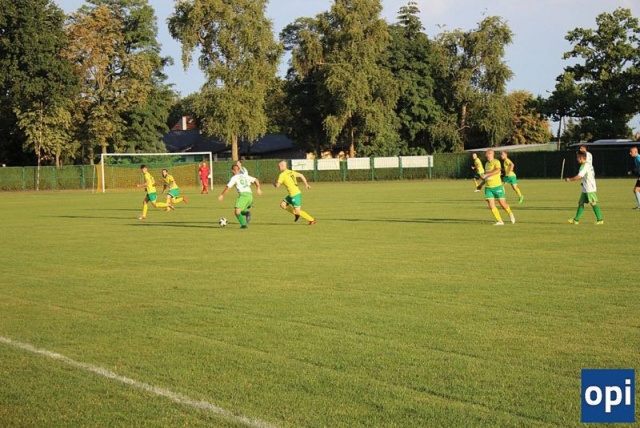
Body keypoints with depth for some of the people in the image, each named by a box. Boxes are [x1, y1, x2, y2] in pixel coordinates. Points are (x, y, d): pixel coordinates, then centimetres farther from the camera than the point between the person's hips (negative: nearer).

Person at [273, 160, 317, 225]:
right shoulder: (291, 172, 12)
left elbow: (277, 185, -14)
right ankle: (296, 213, 16)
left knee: (298, 211, -4)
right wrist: (306, 184, 14)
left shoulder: (282, 175, -13)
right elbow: (301, 175, 13)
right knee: (282, 205, 10)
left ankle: (312, 220, 3)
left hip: (295, 195, -9)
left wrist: (274, 182, 9)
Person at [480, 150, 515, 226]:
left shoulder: (496, 162, -8)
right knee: (491, 205, -8)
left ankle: (510, 214, 28)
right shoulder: (486, 164, 15)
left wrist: (486, 174, -31)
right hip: (488, 187, 6)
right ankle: (499, 221, -2)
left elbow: (497, 170, -29)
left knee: (502, 204, -1)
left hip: (497, 186, -6)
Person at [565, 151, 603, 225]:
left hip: (589, 189, -10)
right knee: (581, 202, 9)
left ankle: (600, 220, -4)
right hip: (585, 189, 10)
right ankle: (576, 219, 11)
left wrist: (569, 179, -12)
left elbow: (579, 176, -22)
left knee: (593, 203, -7)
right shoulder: (589, 165, 15)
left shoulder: (584, 166, -15)